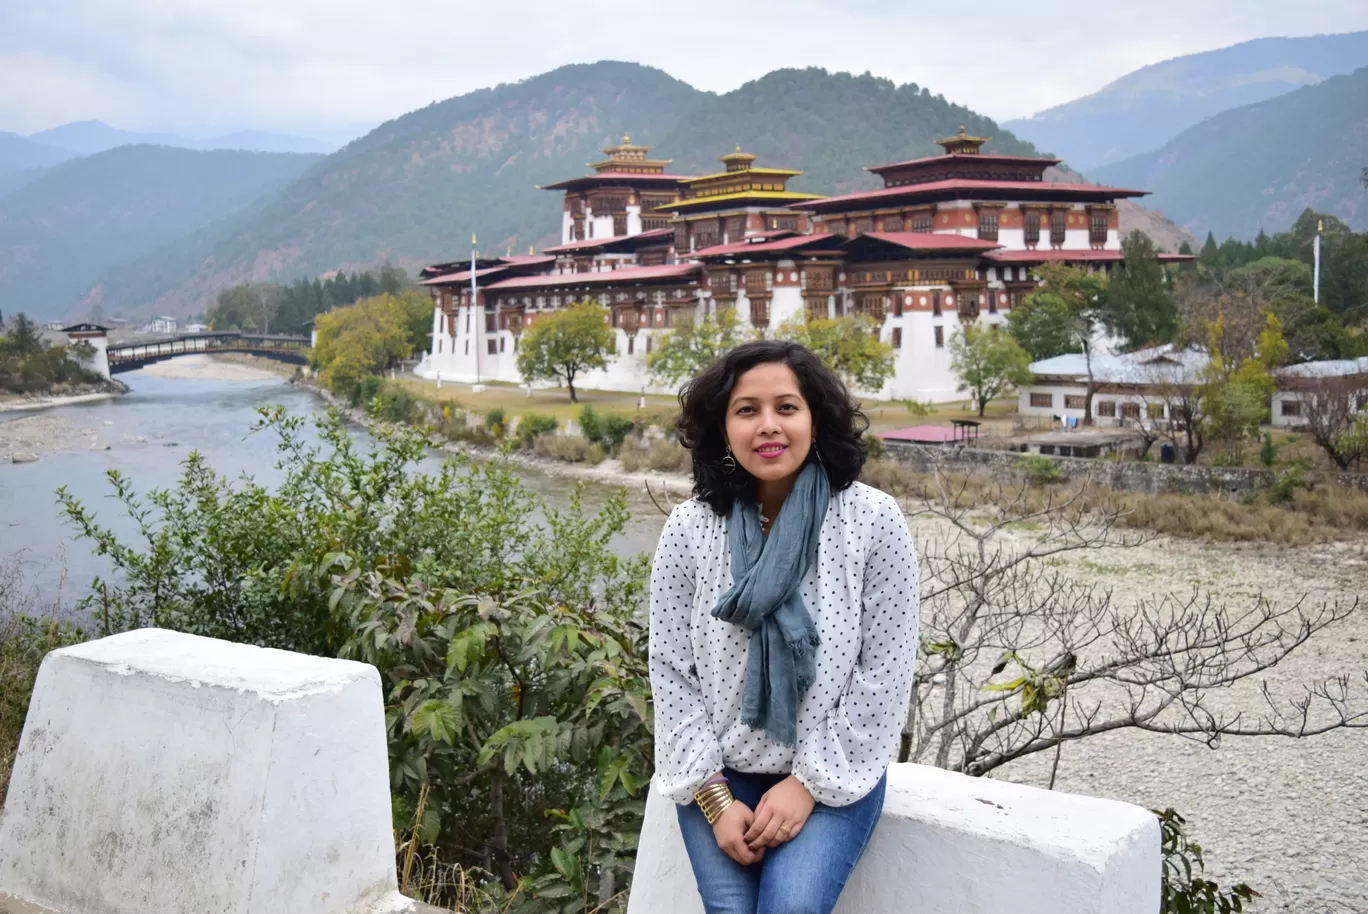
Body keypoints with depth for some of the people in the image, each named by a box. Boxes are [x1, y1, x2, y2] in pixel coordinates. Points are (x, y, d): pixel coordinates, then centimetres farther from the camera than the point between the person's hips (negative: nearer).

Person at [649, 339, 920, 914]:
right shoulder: (689, 529, -5)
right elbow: (671, 671, -2)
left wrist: (809, 783, -12)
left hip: (835, 776, -1)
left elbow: (886, 672, -8)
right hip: (720, 775, 2)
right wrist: (716, 798, -9)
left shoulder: (873, 521, -10)